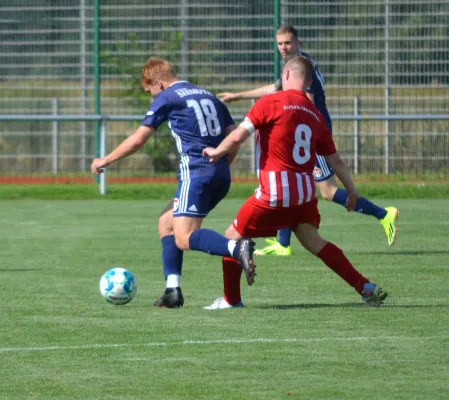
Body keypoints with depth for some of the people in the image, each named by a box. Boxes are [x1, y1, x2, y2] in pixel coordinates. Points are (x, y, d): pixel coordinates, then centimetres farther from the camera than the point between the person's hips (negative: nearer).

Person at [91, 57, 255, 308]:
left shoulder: (167, 98, 1)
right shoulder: (209, 96, 21)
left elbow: (138, 140, 2)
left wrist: (105, 161, 14)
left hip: (196, 173, -8)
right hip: (221, 177, 8)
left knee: (183, 238, -13)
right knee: (167, 223, 19)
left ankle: (236, 248, -38)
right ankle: (173, 291, 10)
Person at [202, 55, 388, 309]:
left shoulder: (270, 103, -6)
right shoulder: (315, 115, 10)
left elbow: (237, 137, -12)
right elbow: (335, 160, 15)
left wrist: (217, 152, 7)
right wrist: (352, 191, 26)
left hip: (275, 191, -5)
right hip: (306, 192, 5)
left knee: (234, 236, 10)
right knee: (313, 241, 10)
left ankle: (231, 300, 18)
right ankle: (365, 287, -3)